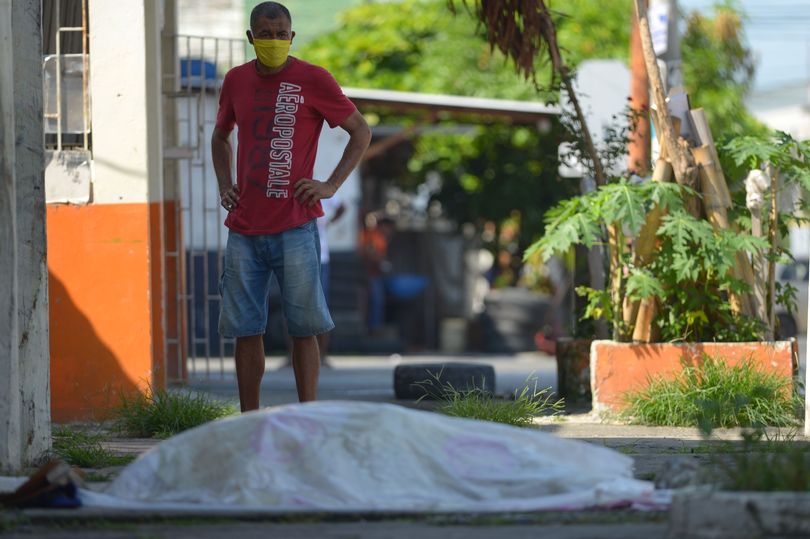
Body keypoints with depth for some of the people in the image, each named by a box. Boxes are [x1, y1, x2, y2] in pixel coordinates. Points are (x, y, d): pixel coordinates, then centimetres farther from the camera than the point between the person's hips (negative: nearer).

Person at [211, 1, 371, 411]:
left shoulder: (313, 80, -2)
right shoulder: (236, 81, 11)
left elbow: (361, 132, 4)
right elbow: (220, 136, 28)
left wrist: (331, 185, -6)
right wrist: (224, 185, 12)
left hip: (294, 226, -4)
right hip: (245, 229, 4)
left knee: (303, 327, -2)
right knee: (245, 330, 4)